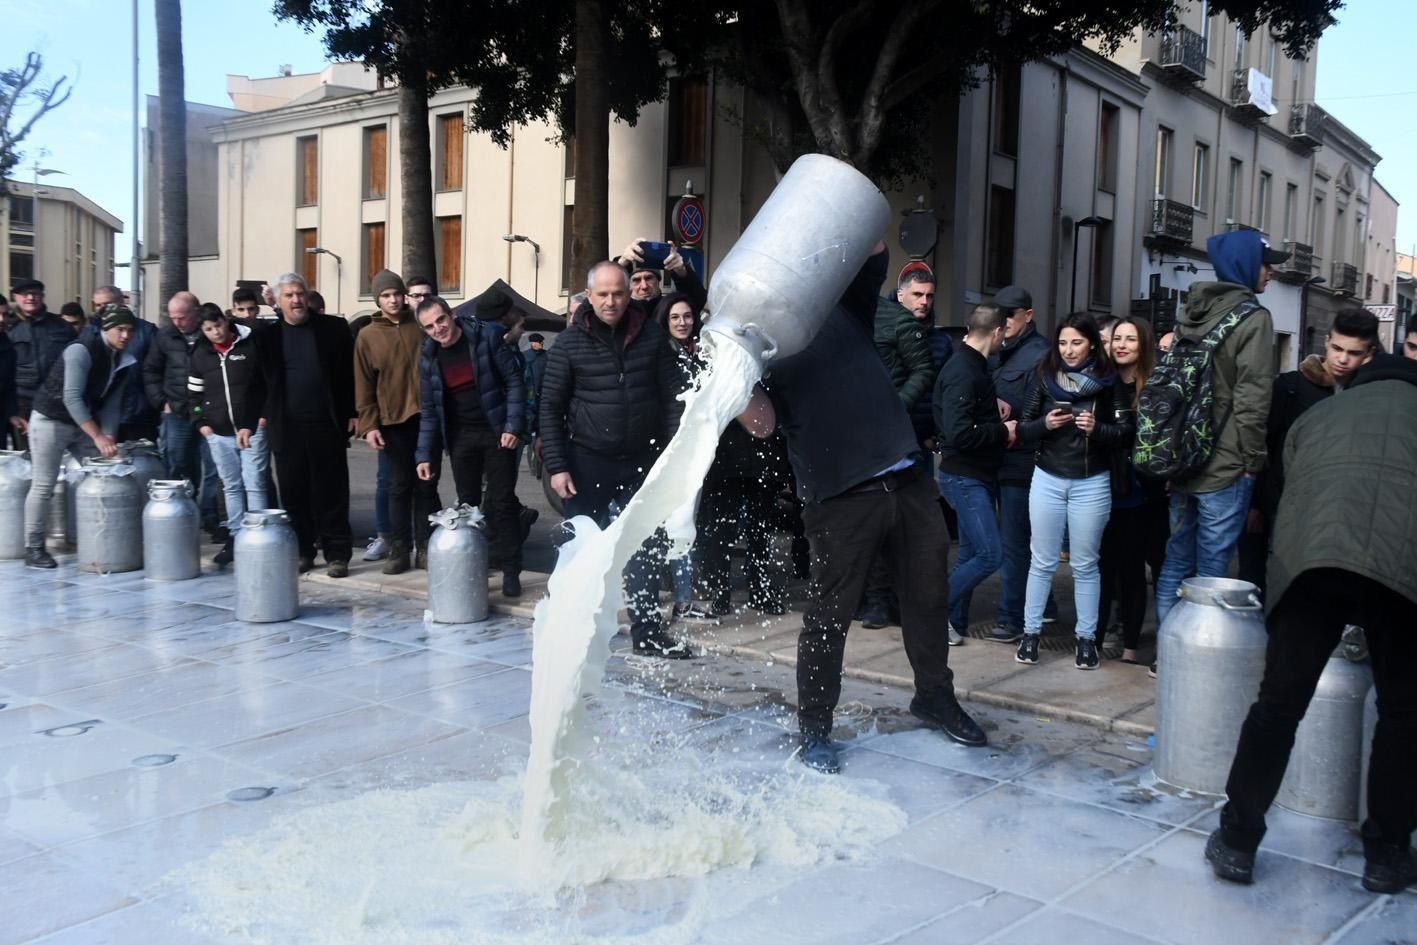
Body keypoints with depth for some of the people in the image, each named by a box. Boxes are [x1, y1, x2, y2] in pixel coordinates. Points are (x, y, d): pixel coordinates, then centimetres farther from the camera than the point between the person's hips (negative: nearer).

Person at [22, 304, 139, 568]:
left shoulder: (124, 361, -1)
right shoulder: (82, 350, -23)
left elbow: (111, 403, 1)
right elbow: (71, 397, -29)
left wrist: (108, 436, -13)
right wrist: (97, 436, -32)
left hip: (84, 423, 7)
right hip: (51, 420, -7)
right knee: (43, 486, -3)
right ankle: (33, 548, 6)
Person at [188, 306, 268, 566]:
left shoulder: (251, 345, -3)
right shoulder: (200, 355, 9)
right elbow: (193, 394, 16)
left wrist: (263, 419, -7)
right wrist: (200, 423, 3)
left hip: (252, 429, -4)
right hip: (218, 433, 4)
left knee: (254, 484, -6)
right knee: (231, 486, 12)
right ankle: (235, 537, 19)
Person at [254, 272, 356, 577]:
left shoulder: (333, 327, 3)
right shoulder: (266, 335, 7)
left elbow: (351, 372, 3)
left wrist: (353, 413, -2)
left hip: (327, 425, -2)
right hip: (286, 427, 2)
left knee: (331, 491, 2)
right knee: (293, 492, 6)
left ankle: (337, 554, 7)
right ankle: (301, 552, 17)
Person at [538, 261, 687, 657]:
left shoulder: (651, 335, 1)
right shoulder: (570, 342, -4)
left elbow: (672, 397, 4)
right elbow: (550, 406, -2)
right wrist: (556, 466, -8)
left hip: (641, 460, 2)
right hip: (588, 461, -2)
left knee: (647, 548, 6)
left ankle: (647, 631, 18)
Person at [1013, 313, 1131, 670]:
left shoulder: (1108, 382, -2)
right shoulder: (1045, 379, 4)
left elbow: (1125, 434, -2)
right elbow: (1023, 430, 5)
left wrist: (1097, 429, -20)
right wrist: (1045, 424, -14)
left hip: (1091, 483, -2)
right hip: (1047, 480, 2)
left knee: (1085, 564, 6)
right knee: (1042, 562, 7)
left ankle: (1086, 638, 15)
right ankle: (1030, 633, 15)